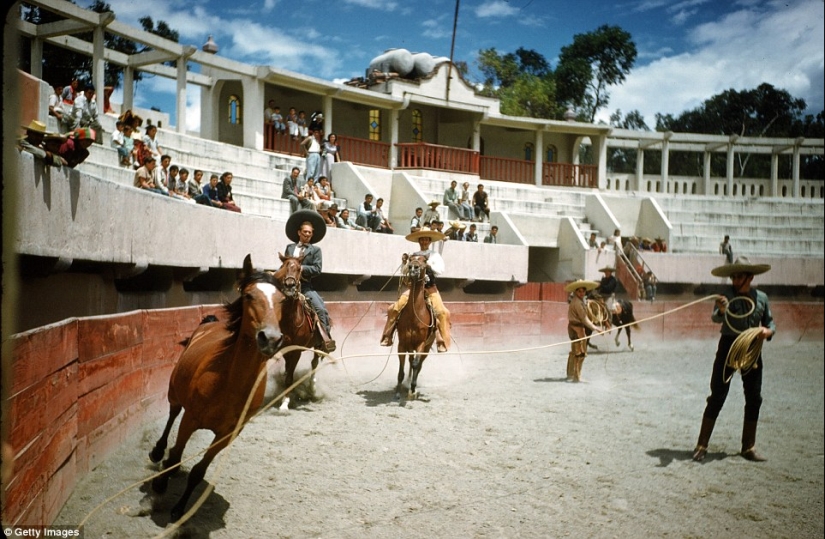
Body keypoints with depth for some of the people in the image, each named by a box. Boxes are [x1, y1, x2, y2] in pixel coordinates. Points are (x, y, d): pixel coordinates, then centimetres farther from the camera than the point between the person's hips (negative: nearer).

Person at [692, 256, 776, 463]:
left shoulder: (761, 297, 1)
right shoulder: (726, 296, -9)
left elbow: (770, 322, 12)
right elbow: (715, 318, -24)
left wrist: (768, 331, -11)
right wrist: (721, 311, -48)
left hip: (752, 350, 4)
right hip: (728, 347, -4)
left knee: (754, 399, 9)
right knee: (717, 397, -4)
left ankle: (748, 448, 23)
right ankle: (702, 445, 3)